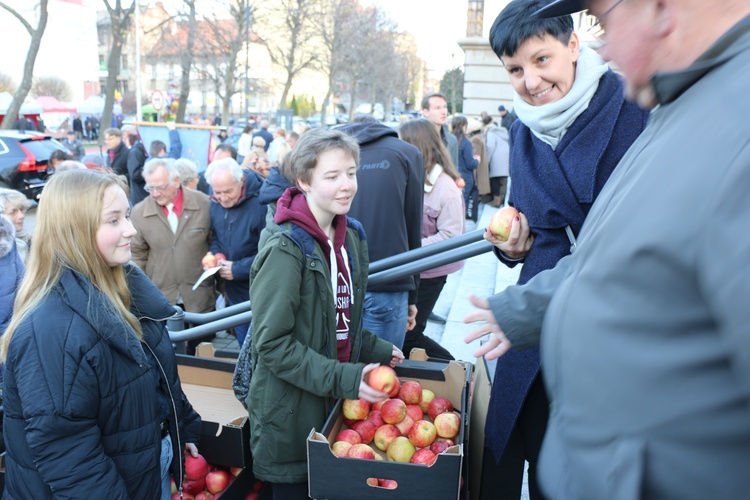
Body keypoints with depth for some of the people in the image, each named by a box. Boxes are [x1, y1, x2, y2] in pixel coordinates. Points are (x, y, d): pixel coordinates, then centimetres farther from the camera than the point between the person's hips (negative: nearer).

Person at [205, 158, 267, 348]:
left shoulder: (261, 204, -22)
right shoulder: (215, 204, 0)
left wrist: (238, 269, -20)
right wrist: (215, 255, -5)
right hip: (235, 292, 6)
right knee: (244, 344, 21)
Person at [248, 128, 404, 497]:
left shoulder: (351, 236, 3)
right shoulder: (285, 248, -20)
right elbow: (272, 344, -21)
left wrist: (376, 350, 6)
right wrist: (342, 378, -25)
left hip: (337, 404, 7)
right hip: (291, 414, -7)